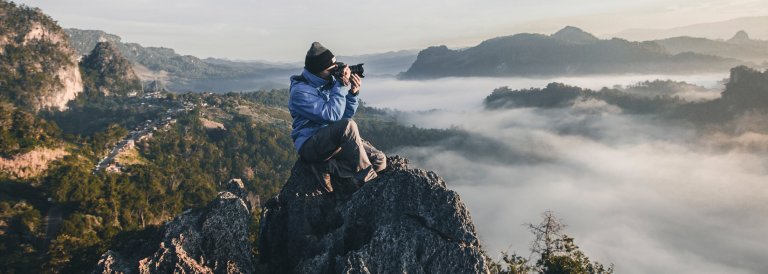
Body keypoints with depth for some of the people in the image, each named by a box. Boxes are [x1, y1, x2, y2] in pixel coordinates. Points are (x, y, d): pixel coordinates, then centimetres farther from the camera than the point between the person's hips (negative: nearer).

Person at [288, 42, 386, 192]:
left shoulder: (329, 81, 6)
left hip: (336, 139, 7)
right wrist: (341, 86, -20)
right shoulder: (300, 91, -15)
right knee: (348, 125, -36)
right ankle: (367, 182, -25)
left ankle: (327, 167, -10)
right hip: (310, 145, -7)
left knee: (380, 160, -9)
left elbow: (346, 115, 8)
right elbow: (332, 115, -24)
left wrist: (353, 93, -8)